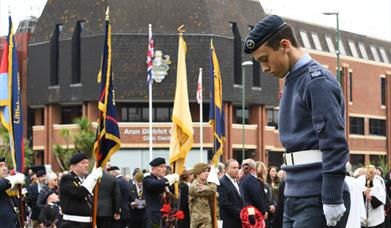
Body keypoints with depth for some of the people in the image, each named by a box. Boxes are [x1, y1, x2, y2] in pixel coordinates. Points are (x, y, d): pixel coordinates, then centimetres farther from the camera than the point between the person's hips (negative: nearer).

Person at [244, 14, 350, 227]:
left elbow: (335, 144, -18)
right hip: (295, 197, 9)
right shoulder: (292, 81, 17)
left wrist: (332, 200, -21)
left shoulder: (318, 80, -12)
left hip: (318, 199, -9)